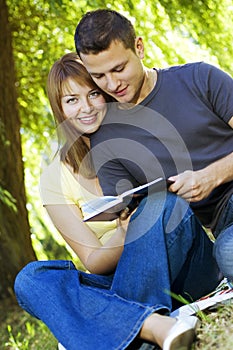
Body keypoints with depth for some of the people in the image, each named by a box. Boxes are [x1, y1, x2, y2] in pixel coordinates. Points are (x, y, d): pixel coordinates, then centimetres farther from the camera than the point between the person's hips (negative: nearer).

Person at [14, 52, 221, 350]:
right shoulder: (55, 179, 2)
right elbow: (94, 263, -2)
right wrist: (124, 238, -26)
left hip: (185, 267, -1)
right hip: (123, 284, 1)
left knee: (160, 202, -28)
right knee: (29, 279, -24)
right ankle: (152, 325, -44)